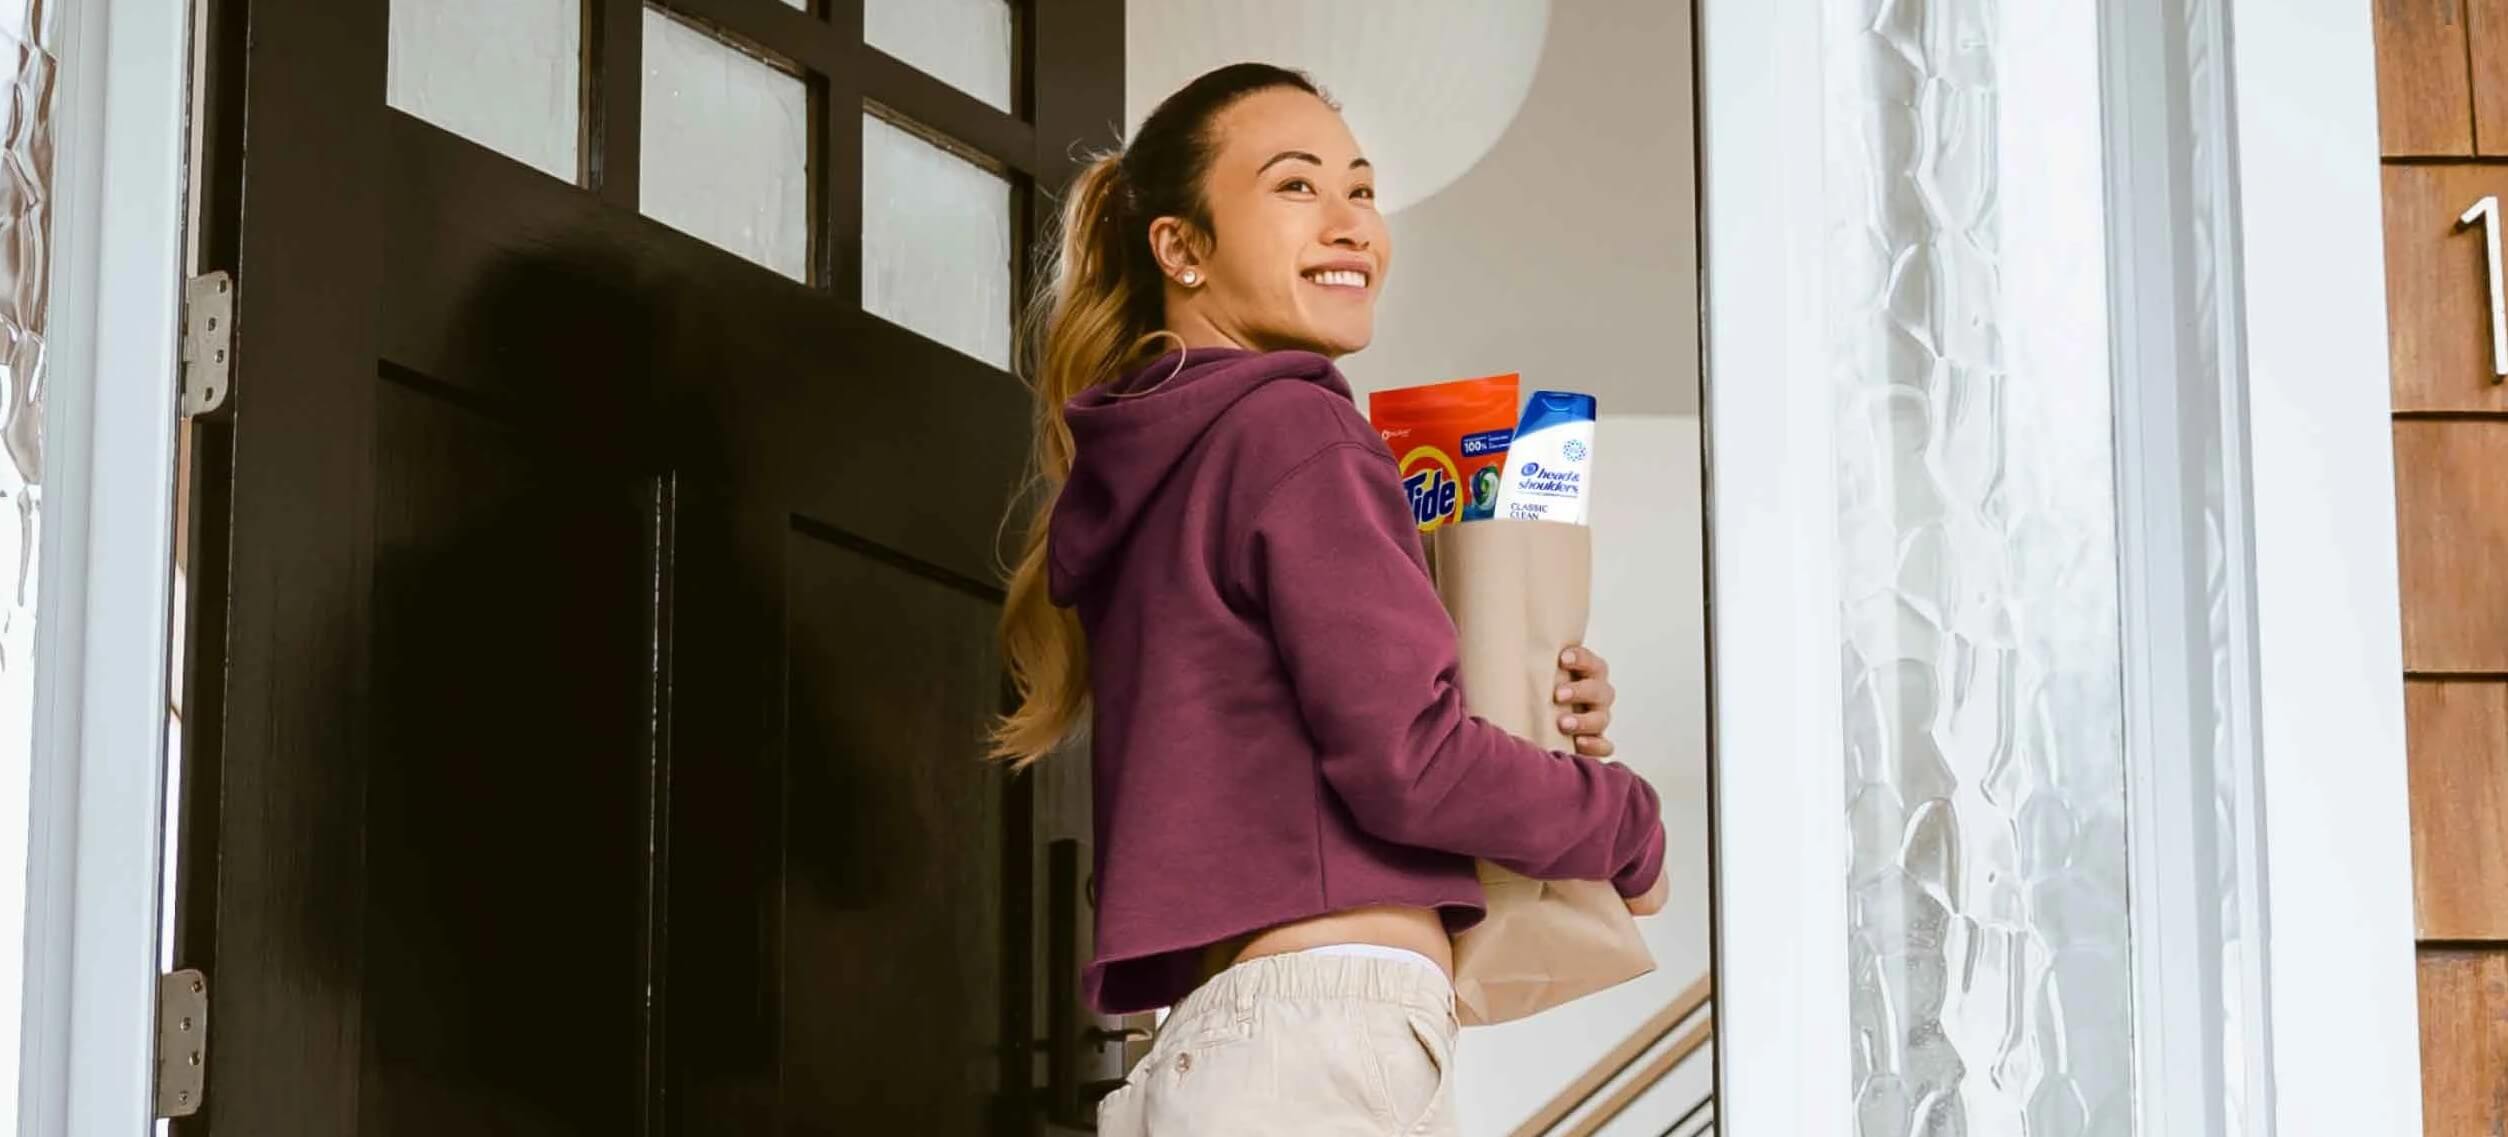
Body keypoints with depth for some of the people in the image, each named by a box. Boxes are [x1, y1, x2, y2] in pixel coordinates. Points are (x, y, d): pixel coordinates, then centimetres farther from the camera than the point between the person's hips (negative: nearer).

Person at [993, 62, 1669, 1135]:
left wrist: (1532, 733, 12)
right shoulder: (1292, 428, -5)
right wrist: (1626, 827, 3)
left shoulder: (1150, 472, 21)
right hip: (1331, 1036, -9)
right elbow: (1407, 763, -12)